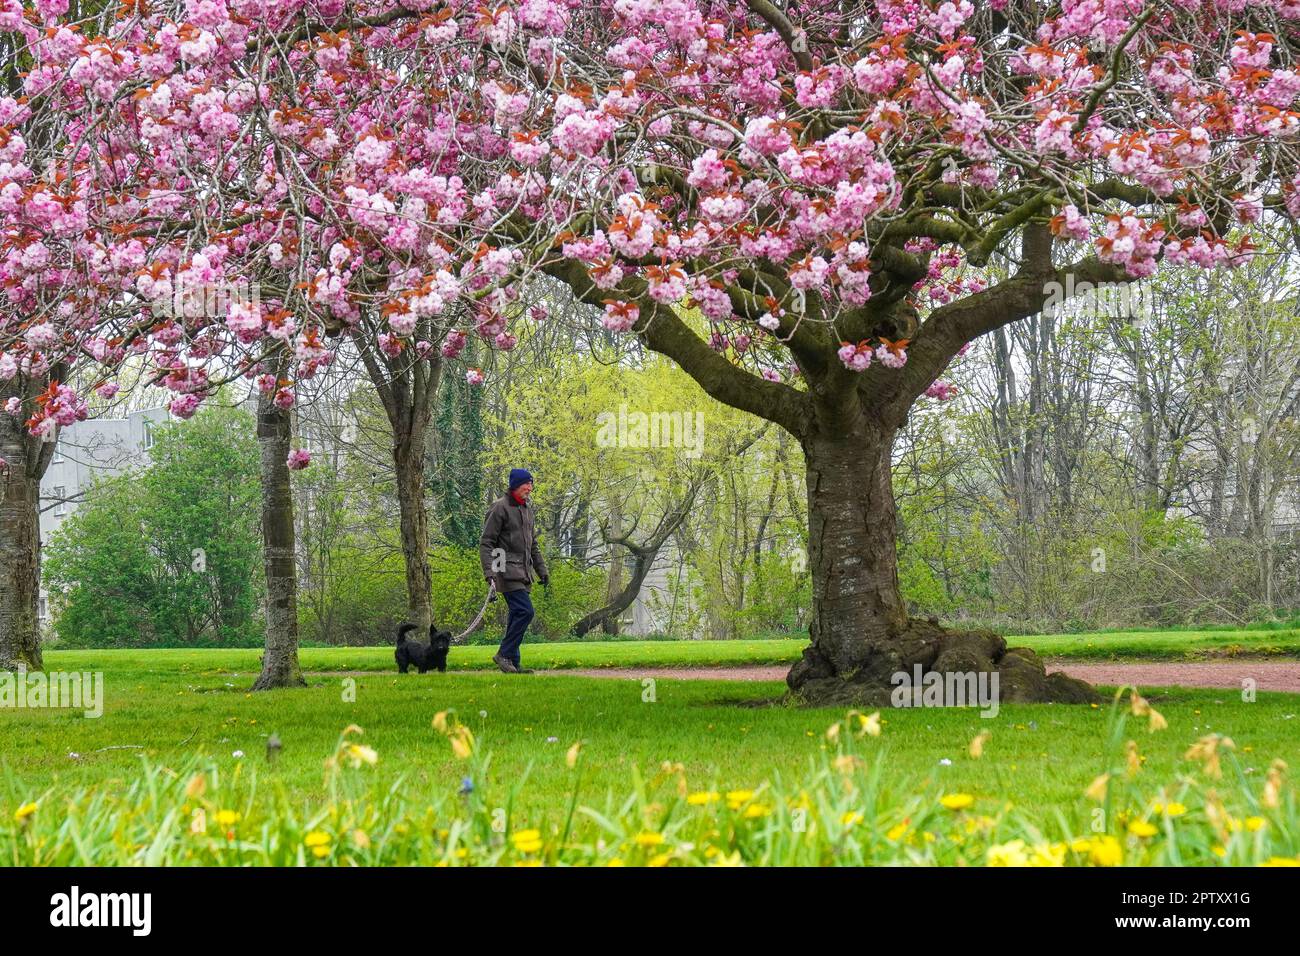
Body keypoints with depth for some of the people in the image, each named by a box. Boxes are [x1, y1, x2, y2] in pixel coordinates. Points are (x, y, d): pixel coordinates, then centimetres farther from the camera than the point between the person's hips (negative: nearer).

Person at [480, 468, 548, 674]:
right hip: (508, 570, -8)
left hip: (523, 571, 8)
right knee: (525, 611, -18)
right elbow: (486, 543, -10)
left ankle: (513, 663, 10)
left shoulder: (528, 509, 19)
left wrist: (542, 570, 22)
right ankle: (504, 654, -11)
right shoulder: (500, 508, -8)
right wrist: (489, 571, -19)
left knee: (518, 615, 7)